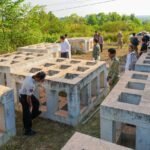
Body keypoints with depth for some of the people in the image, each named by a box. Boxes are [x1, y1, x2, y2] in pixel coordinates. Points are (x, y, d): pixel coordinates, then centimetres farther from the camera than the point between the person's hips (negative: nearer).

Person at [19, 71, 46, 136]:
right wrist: (30, 105, -11)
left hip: (27, 94, 9)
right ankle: (27, 130, 19)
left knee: (36, 102, 29)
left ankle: (34, 113, 56)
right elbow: (28, 97, -26)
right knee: (27, 114, 4)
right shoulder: (31, 85, -37)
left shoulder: (30, 77, -12)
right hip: (24, 97, -9)